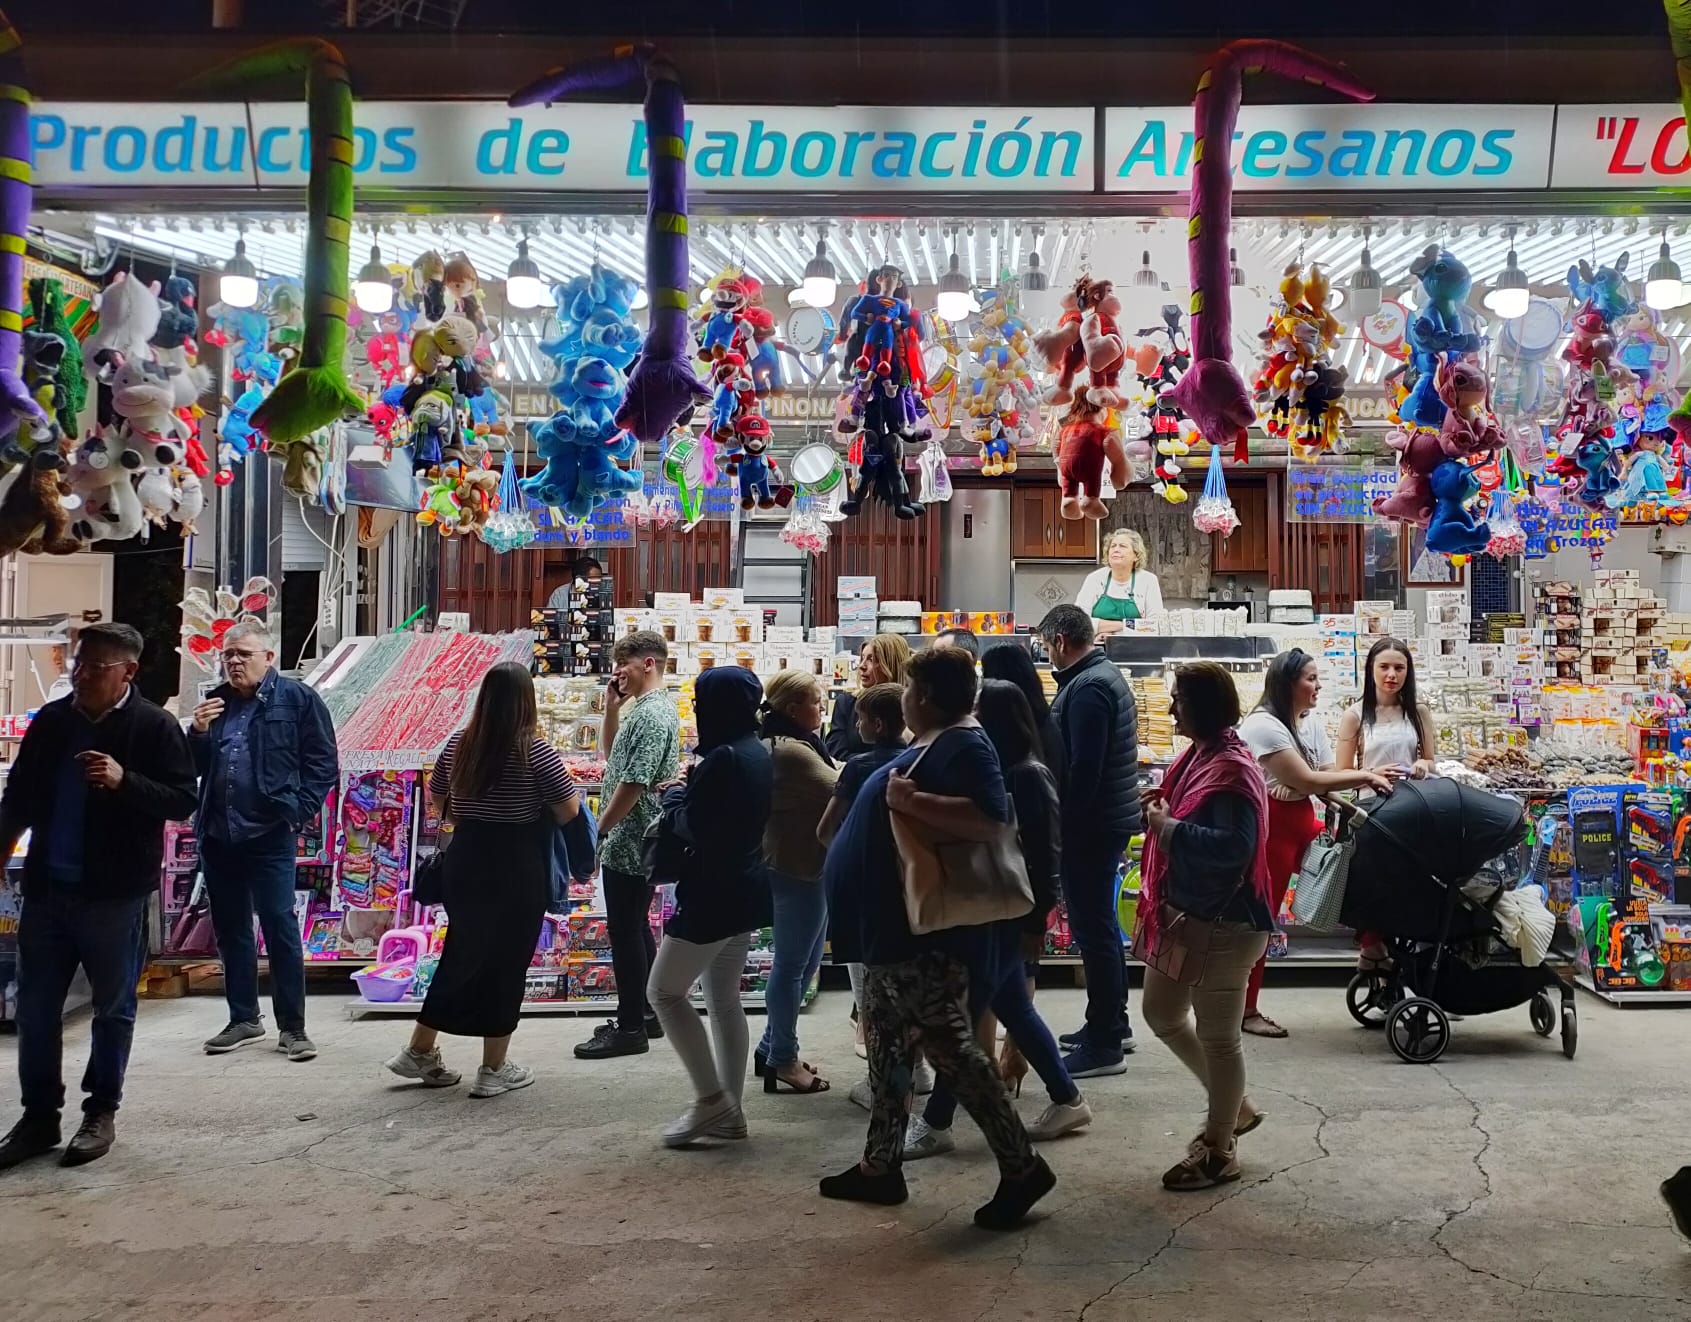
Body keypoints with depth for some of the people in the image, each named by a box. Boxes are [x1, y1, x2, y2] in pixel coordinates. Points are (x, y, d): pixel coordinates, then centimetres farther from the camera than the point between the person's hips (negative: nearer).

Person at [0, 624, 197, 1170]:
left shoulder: (154, 726, -9)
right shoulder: (50, 720, 6)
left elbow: (182, 800, -12)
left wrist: (124, 780, -26)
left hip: (117, 893, -4)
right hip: (46, 888, 5)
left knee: (113, 1008, 8)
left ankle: (101, 1113, 22)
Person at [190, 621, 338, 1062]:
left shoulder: (297, 699, -2)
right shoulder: (214, 702, 15)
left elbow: (323, 762, -3)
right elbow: (194, 768, 17)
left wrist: (299, 811, -10)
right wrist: (198, 732, -2)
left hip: (270, 834, -6)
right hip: (217, 834, 6)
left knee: (280, 926, -5)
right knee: (230, 929, 13)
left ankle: (291, 1026, 2)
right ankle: (243, 1018, 25)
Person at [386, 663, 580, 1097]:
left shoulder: (458, 744, 1)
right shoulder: (535, 751, -14)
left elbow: (435, 799, 13)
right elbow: (569, 810, -11)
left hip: (465, 858, 5)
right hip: (518, 868, -5)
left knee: (462, 954, 18)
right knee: (507, 962, 5)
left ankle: (420, 1052, 25)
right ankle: (494, 1070, 12)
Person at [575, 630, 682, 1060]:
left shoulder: (652, 714, -19)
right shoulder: (642, 707, 14)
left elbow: (633, 783, -24)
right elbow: (612, 757, 22)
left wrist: (600, 829, -16)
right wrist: (612, 709, 10)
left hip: (628, 843, -10)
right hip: (637, 841, 10)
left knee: (624, 930, -3)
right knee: (635, 927, 16)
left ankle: (630, 1028, 4)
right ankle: (645, 1014, 26)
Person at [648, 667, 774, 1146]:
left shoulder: (724, 759, -21)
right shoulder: (757, 754, 9)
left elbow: (691, 826, -20)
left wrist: (681, 791, -1)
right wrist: (695, 786, 4)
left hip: (715, 894, -10)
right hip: (745, 889, 10)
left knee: (665, 991, 1)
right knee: (724, 1000, 14)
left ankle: (711, 1100, 1)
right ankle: (729, 1110, 18)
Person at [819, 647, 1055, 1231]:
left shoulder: (963, 747, -18)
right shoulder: (930, 745, 13)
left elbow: (989, 819, -34)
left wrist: (912, 802, -32)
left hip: (923, 936, -11)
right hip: (890, 929, 11)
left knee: (951, 1049, -5)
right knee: (887, 1047, 16)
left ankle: (1022, 1167, 5)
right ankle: (880, 1166, 26)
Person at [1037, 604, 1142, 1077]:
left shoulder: (1086, 688, -19)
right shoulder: (1106, 675, 15)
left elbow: (1081, 770, -25)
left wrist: (1062, 823, -19)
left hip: (1091, 824, -11)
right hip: (1107, 819, 11)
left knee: (1093, 928, -5)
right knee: (1100, 924, 19)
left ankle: (1104, 1046, 2)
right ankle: (1113, 1025, 30)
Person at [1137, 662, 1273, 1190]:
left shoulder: (1232, 769, -21)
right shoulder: (1196, 755, 8)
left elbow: (1234, 846, -33)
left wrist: (1167, 828, -24)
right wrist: (1159, 807, 4)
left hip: (1224, 923, -10)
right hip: (1182, 914, 10)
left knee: (1217, 1034, 4)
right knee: (1162, 1014, 20)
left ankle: (1219, 1150, 20)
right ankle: (1234, 1106, 37)